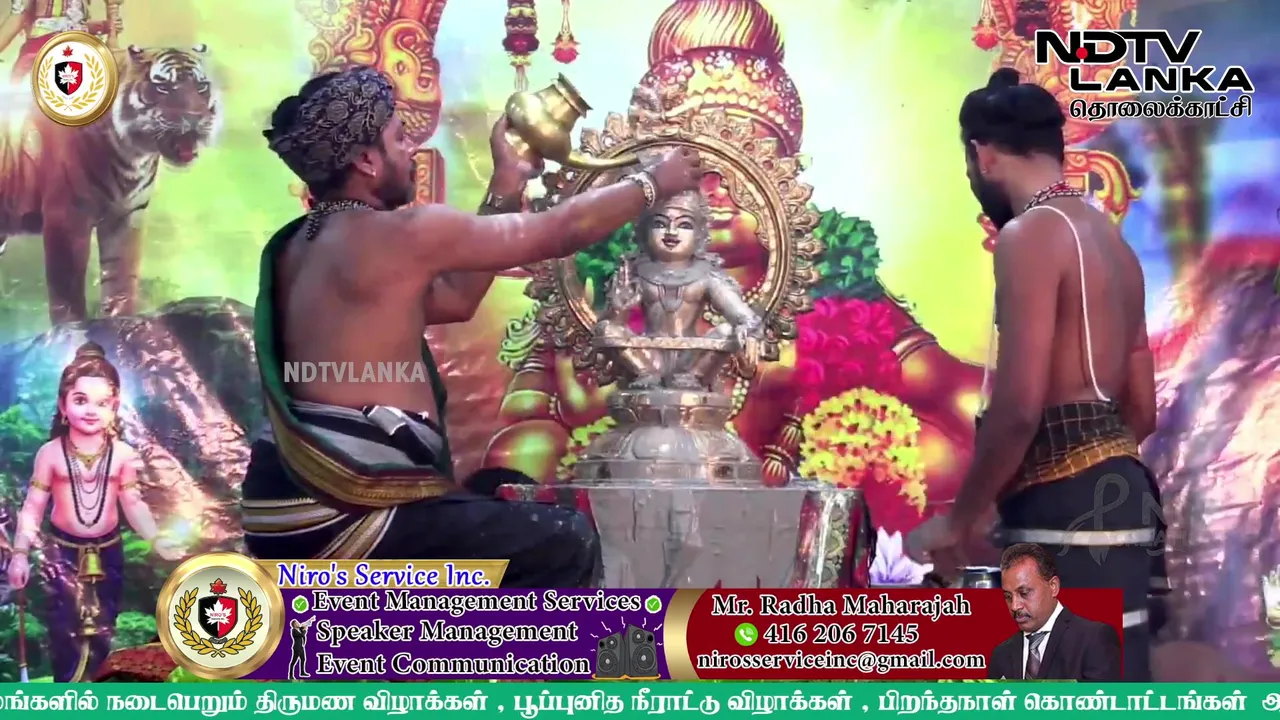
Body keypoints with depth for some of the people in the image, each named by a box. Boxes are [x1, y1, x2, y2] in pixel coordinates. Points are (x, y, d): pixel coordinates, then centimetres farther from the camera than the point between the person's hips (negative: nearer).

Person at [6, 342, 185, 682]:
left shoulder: (123, 454, -10)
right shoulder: (50, 453, -13)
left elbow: (133, 503, -4)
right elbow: (33, 506, -7)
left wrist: (156, 538, -16)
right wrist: (20, 552, -10)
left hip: (107, 551, 2)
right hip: (63, 551, -2)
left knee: (103, 630, 14)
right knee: (65, 629, 4)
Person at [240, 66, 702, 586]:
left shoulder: (296, 248, 17)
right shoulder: (398, 234, -11)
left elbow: (456, 299, 23)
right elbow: (560, 232, -3)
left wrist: (507, 187, 24)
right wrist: (653, 182, 12)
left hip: (293, 504, 10)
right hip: (340, 511, -10)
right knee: (566, 549, -3)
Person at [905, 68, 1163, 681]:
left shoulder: (1029, 235, -12)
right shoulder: (1112, 242, 17)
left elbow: (1019, 407, -19)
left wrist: (958, 521, -8)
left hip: (1066, 508, -10)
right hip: (1114, 492, 10)